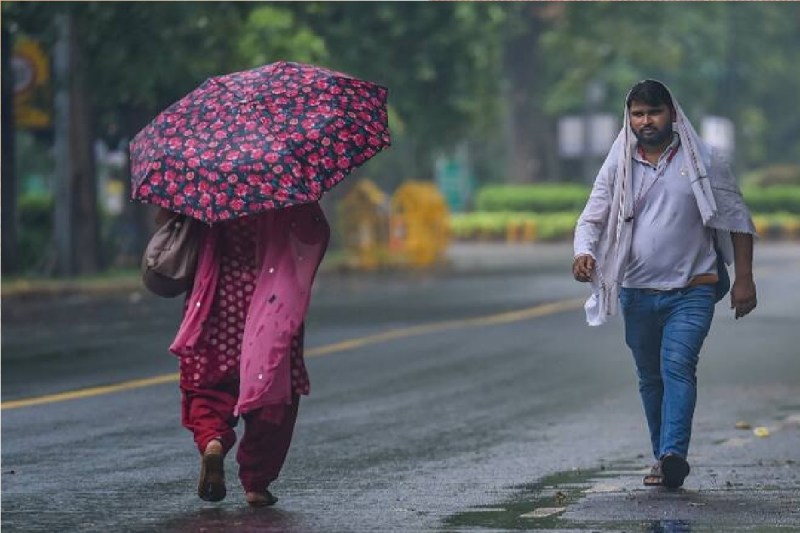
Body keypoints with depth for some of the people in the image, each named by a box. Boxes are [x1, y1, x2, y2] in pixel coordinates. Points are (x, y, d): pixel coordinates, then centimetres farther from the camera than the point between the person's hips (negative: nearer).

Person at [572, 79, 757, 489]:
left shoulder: (704, 162, -1)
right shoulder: (617, 167, 5)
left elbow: (737, 221, 3)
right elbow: (591, 219, 2)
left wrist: (744, 279, -2)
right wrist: (583, 253, -20)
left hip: (692, 291, -4)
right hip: (638, 293, 4)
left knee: (677, 365, -21)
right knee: (649, 377, 10)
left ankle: (674, 454, -32)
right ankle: (662, 458, 22)